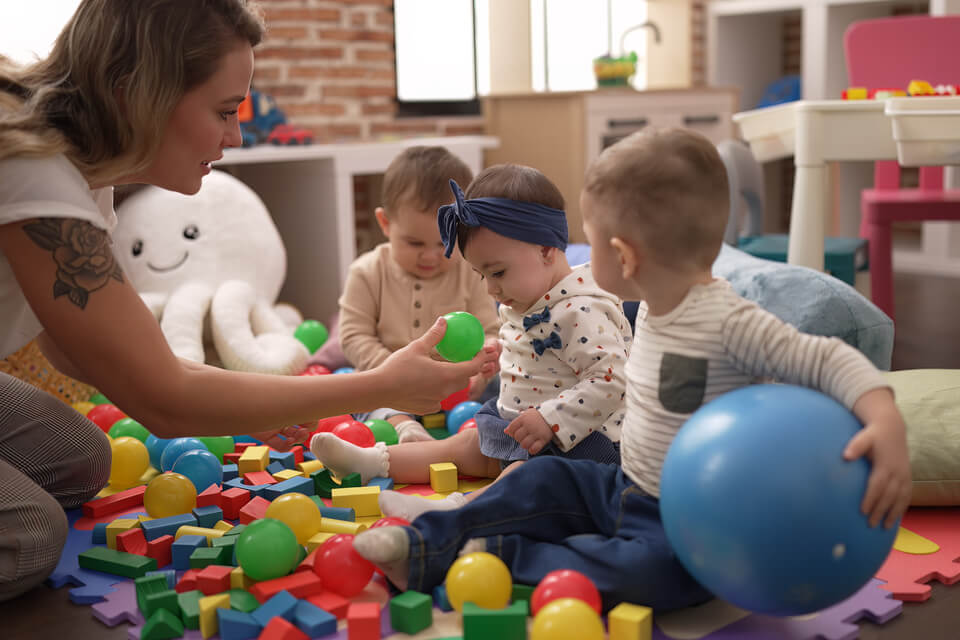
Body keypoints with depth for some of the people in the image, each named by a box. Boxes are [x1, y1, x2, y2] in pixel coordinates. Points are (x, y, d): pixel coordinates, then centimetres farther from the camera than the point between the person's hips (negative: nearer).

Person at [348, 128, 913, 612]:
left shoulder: (728, 322, -24)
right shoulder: (653, 309, 3)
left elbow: (828, 358, -27)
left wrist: (886, 420, -42)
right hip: (626, 491, 9)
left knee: (649, 570, -33)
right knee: (543, 481, 5)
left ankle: (508, 561, -21)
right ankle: (427, 548, 6)